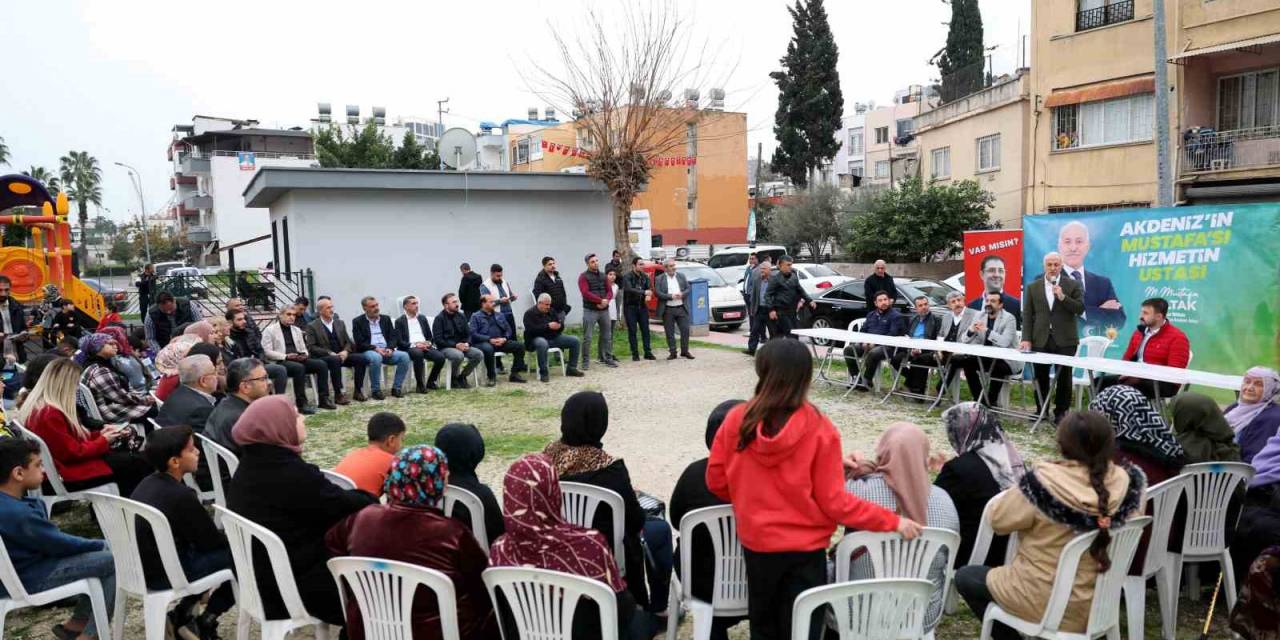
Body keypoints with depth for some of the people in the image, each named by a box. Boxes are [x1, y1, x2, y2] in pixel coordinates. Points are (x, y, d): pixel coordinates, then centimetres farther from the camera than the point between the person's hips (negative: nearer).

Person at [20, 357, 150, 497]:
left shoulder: (36, 406, 7)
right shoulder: (50, 414, -25)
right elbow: (73, 453, -22)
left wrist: (100, 434, 6)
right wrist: (103, 440, -8)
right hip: (65, 475, -10)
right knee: (134, 463, -6)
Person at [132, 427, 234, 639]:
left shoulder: (147, 483, 3)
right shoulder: (181, 496, -23)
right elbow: (211, 541, -11)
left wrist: (224, 536, 12)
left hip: (141, 566, 9)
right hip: (162, 575, -9)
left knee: (218, 547, 21)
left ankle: (182, 612, 18)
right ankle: (206, 621, 7)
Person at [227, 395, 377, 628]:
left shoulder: (251, 464, 2)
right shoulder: (293, 474, -29)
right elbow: (345, 506, -20)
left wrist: (356, 496, 2)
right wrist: (371, 498, -1)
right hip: (297, 584, -9)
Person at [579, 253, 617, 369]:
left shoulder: (603, 276, 15)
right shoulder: (584, 277, -3)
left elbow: (609, 291, 10)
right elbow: (586, 293, -15)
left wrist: (606, 301, -11)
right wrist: (600, 300, -18)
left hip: (604, 310, 5)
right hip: (590, 310, -5)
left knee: (607, 336, 10)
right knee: (587, 337, -6)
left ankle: (607, 358, 21)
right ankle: (585, 361, 1)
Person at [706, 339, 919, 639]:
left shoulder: (737, 419, -11)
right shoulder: (819, 429, -17)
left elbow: (716, 481, -1)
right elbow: (833, 501, -14)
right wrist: (893, 521, -4)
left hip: (756, 542, 3)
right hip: (804, 547, -2)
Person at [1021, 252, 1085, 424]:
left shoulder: (1073, 285, 4)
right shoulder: (1033, 287, 8)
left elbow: (1080, 309, -4)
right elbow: (1027, 315, 6)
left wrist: (1063, 297, -18)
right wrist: (1026, 339, -3)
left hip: (1064, 340, -1)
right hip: (1040, 340, 1)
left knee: (1064, 378, 3)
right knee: (1040, 377, 6)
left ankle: (1061, 412, 12)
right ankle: (1041, 411, 16)